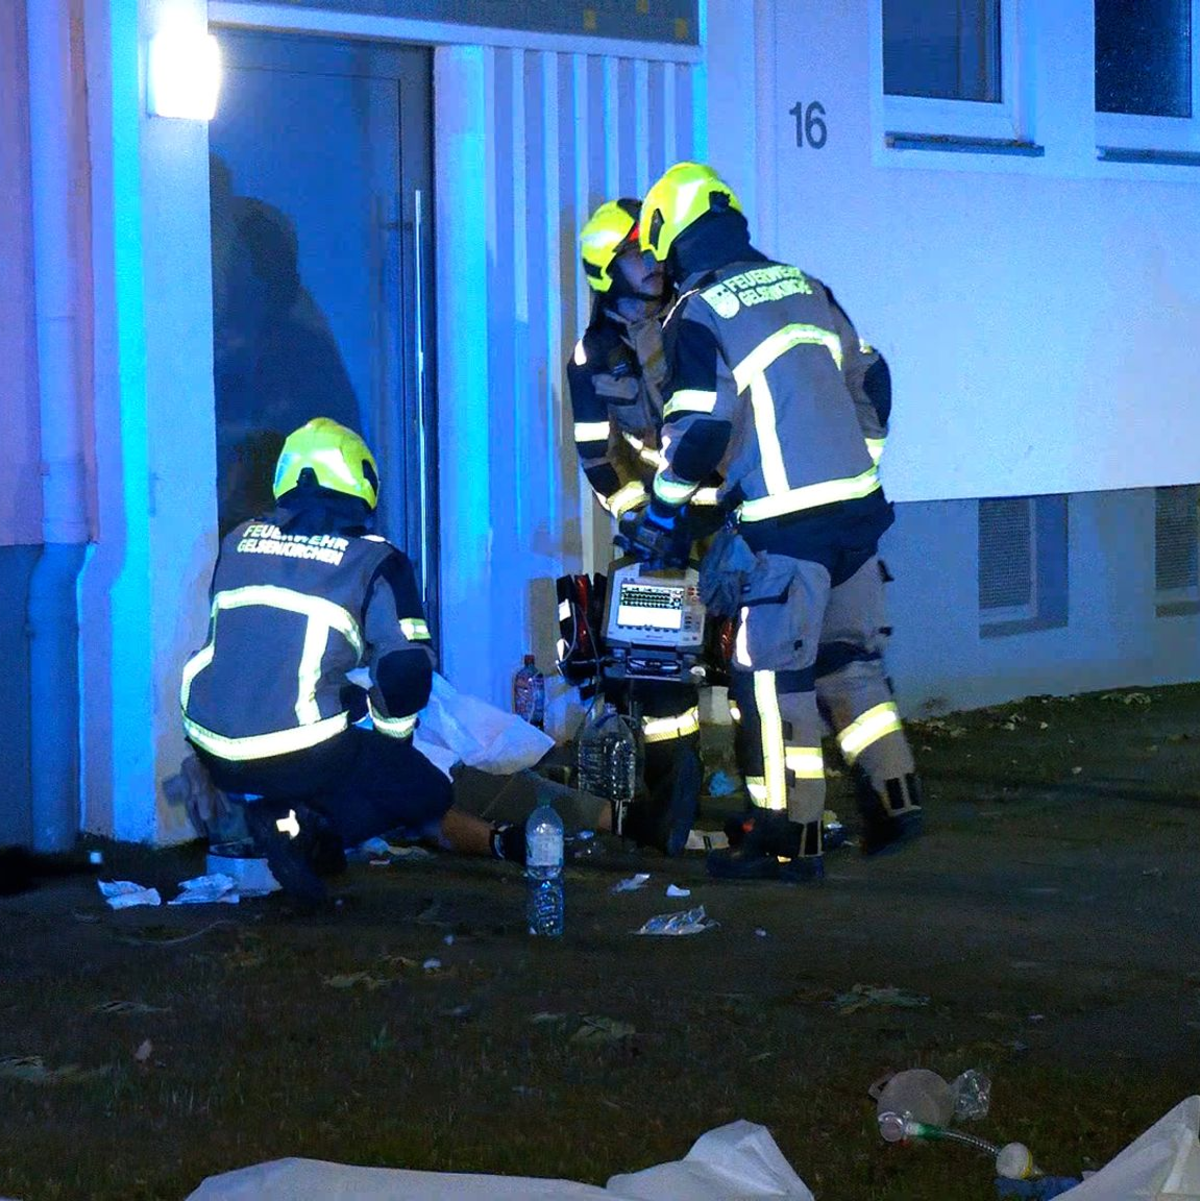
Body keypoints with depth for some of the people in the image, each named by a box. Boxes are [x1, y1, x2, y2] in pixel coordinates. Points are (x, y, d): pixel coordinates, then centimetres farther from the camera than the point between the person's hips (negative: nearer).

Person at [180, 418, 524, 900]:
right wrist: (393, 735, 13)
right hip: (305, 752, -3)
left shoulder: (240, 541, 14)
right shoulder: (374, 561, 0)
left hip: (216, 750, 3)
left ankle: (270, 807, 2)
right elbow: (407, 669, -7)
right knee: (427, 794, 15)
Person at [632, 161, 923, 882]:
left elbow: (700, 430, -13)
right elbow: (871, 380, 19)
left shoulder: (698, 316, -8)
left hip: (784, 523, -7)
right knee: (850, 659, 18)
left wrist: (662, 508, 2)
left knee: (774, 676, -2)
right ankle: (895, 801, 16)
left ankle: (790, 838, -1)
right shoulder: (806, 288, 13)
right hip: (857, 506, 7)